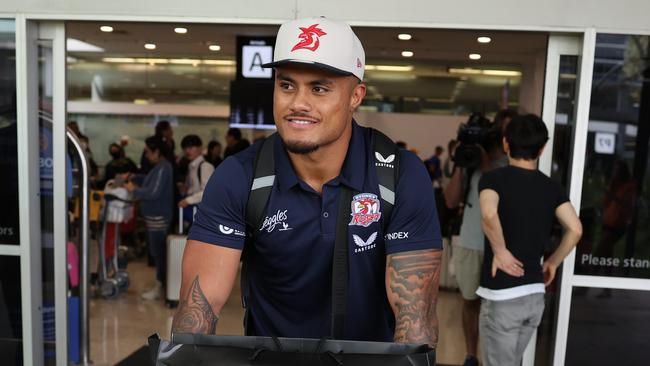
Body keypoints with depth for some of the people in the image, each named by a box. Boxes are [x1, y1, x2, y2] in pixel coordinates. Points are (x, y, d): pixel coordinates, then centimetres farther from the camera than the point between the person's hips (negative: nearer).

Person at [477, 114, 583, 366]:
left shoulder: (493, 178, -10)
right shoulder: (552, 187, 4)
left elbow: (489, 215, -30)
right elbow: (575, 229, -6)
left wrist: (500, 250, -16)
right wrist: (552, 263, 6)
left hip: (502, 295, -5)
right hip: (535, 295, 6)